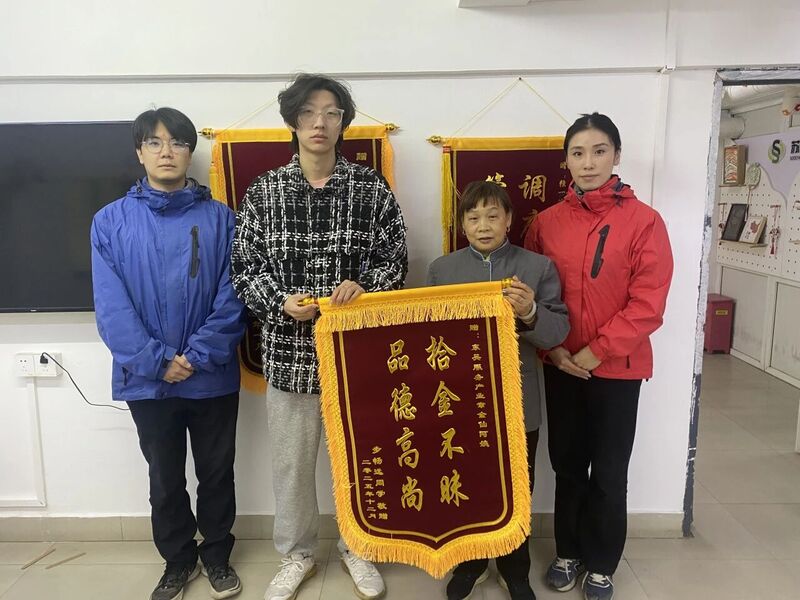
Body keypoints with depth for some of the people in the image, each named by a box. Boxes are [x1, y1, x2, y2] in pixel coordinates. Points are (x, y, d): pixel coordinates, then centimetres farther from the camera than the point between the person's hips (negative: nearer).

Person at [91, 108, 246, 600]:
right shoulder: (111, 221, -1)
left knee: (217, 473, 15)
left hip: (213, 378, 0)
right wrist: (158, 361, -16)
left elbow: (232, 299, -8)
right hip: (148, 380, 1)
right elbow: (111, 307, -8)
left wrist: (198, 357, -17)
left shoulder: (220, 218, -3)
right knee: (165, 479, 16)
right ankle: (178, 560, 38)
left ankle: (217, 555, 37)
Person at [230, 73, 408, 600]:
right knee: (292, 462, 13)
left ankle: (357, 548, 38)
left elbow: (396, 258, 2)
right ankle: (297, 555, 36)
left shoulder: (372, 188, 0)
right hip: (289, 349, 1)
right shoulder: (264, 191, 2)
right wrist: (280, 301, -15)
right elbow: (245, 267, 3)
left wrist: (363, 284, -18)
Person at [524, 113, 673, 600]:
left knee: (609, 473, 10)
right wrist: (553, 347, -8)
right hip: (561, 366, 3)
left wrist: (594, 353, -15)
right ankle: (568, 552, 36)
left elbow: (648, 304, -13)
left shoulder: (644, 221, -9)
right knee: (567, 465, 15)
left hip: (617, 368, -2)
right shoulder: (548, 222, 1)